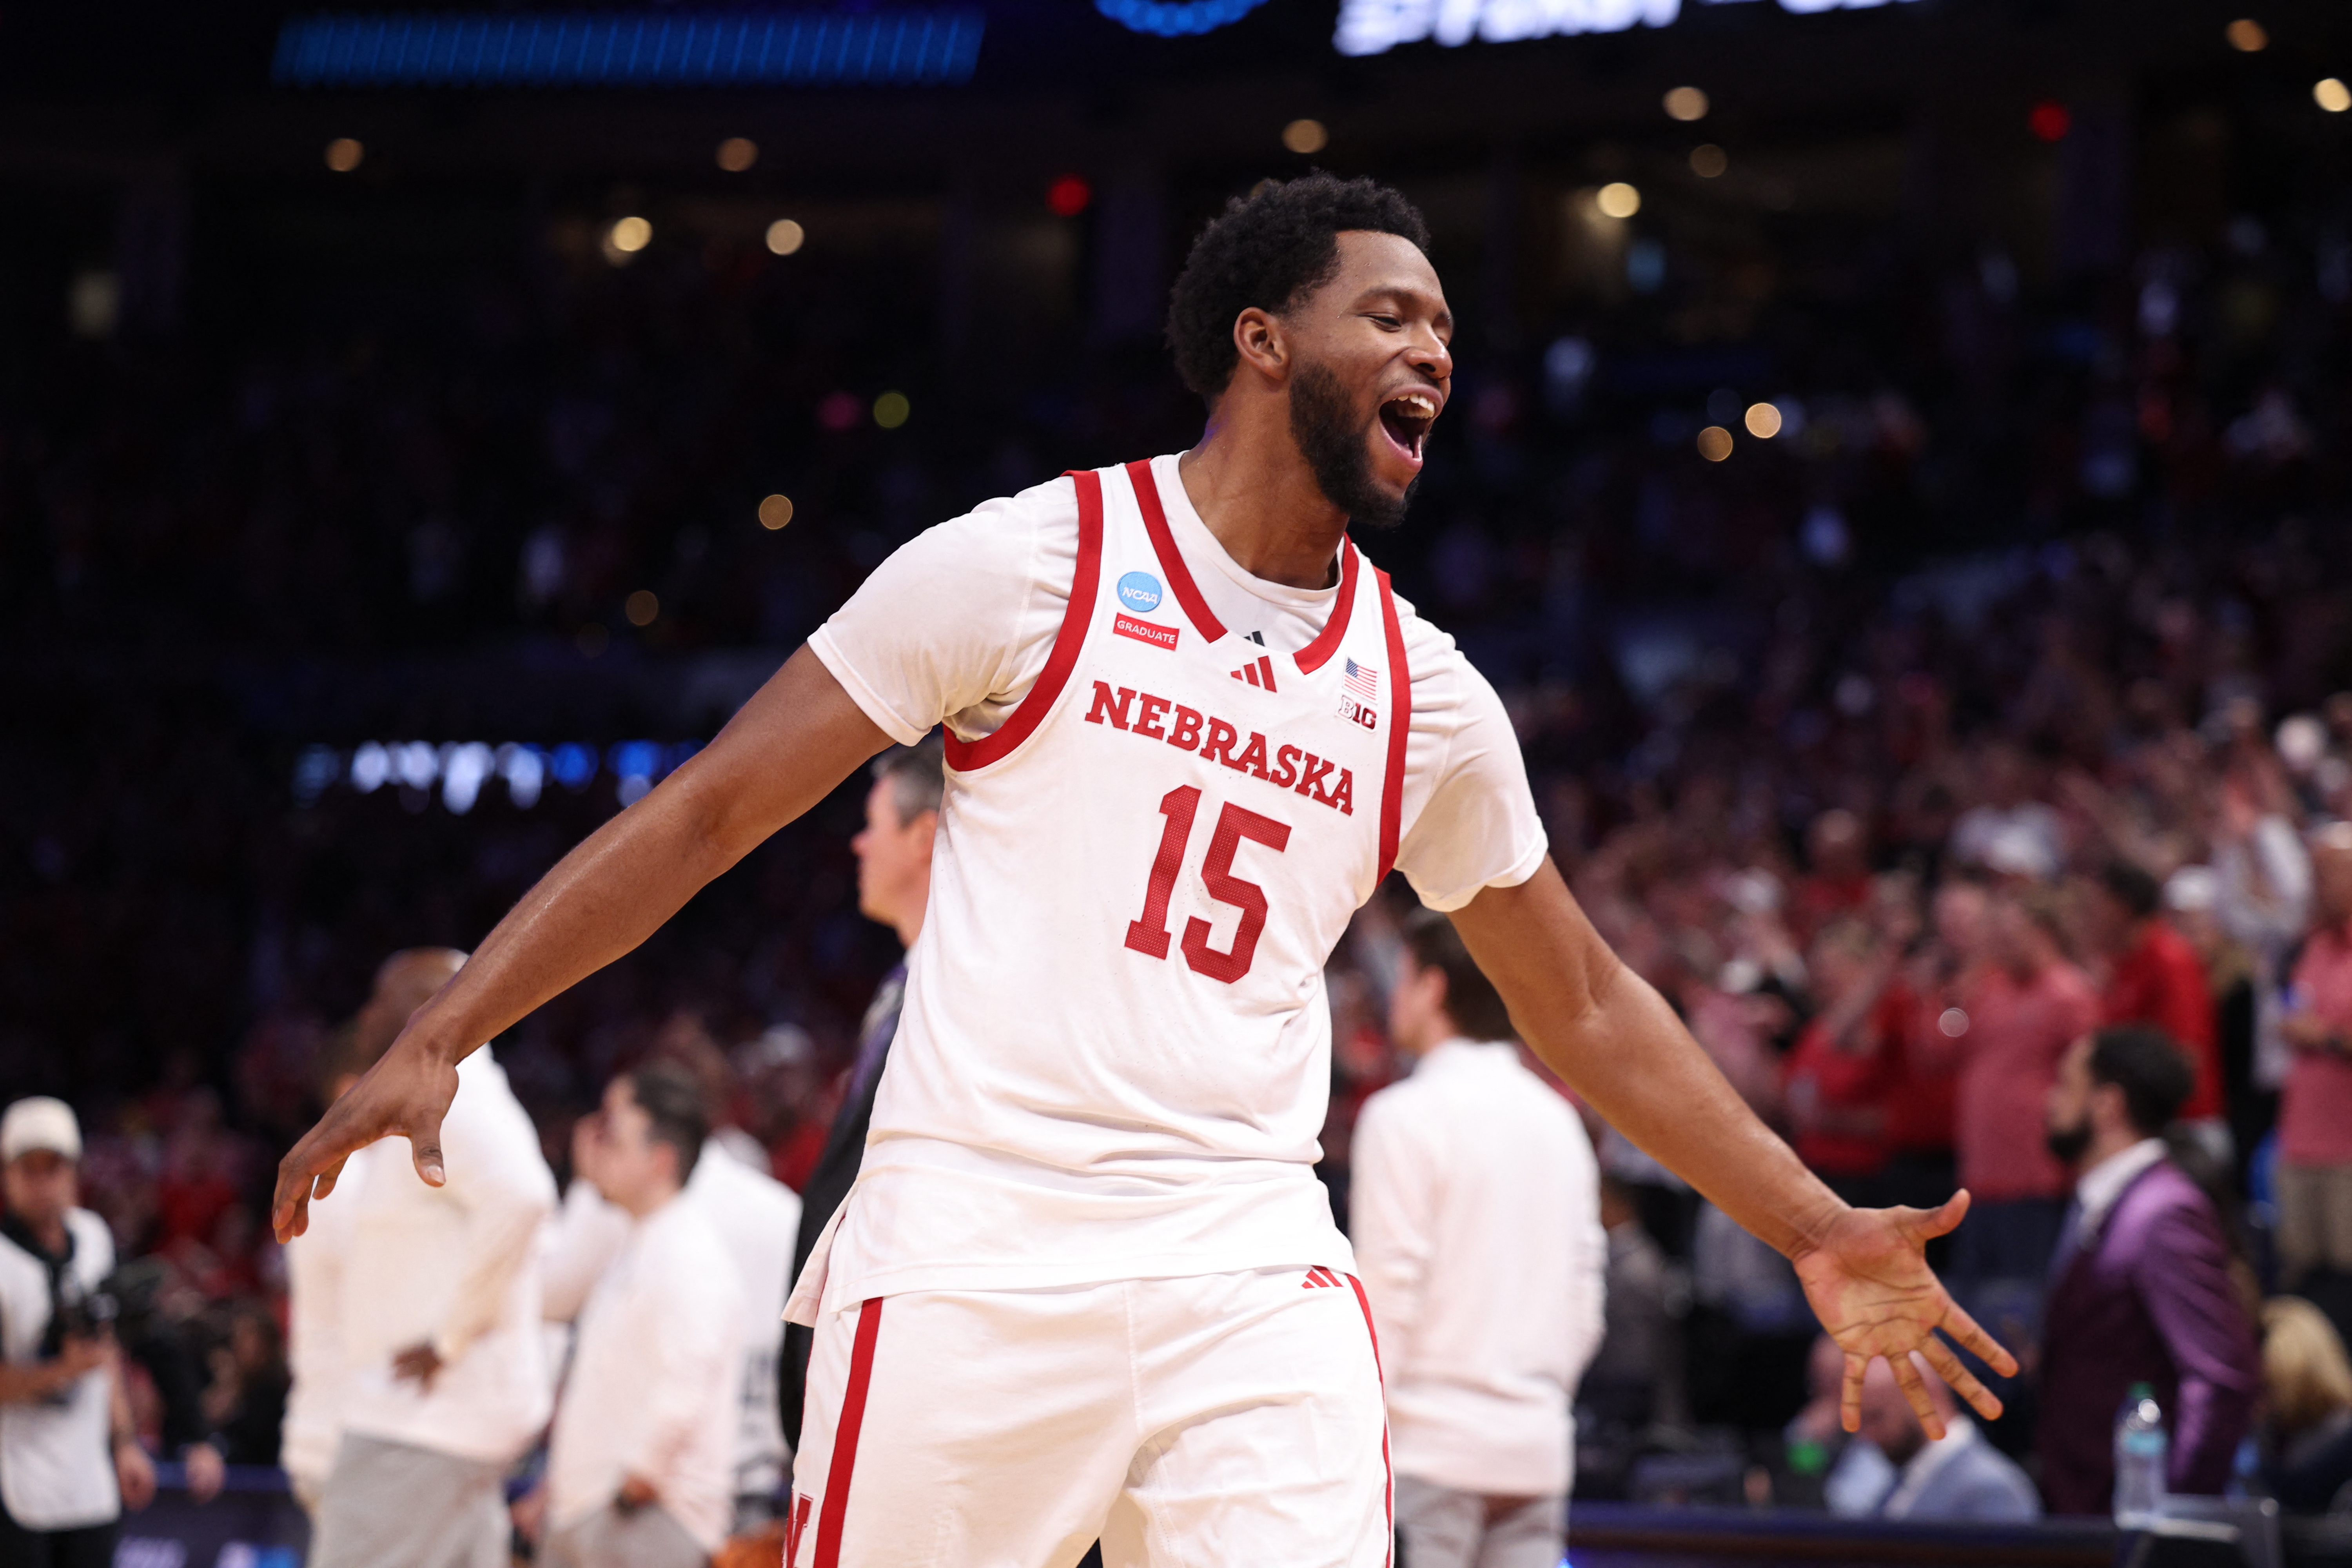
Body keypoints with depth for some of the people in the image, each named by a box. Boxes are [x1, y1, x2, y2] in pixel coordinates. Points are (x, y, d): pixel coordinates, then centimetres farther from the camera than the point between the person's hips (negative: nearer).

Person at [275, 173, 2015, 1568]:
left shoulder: (1424, 695, 13)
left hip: (1249, 1269, 3)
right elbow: (704, 817, 1)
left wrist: (1817, 1229, 19)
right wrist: (433, 1043, -5)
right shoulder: (1027, 564, 0)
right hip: (971, 1251, -3)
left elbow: (1585, 1007, 25)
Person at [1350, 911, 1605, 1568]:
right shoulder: (1557, 1118, 13)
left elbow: (1389, 1297, -11)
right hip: (1536, 1451, 6)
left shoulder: (1406, 1116, -8)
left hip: (1430, 1447, -6)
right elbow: (1585, 1299, 14)